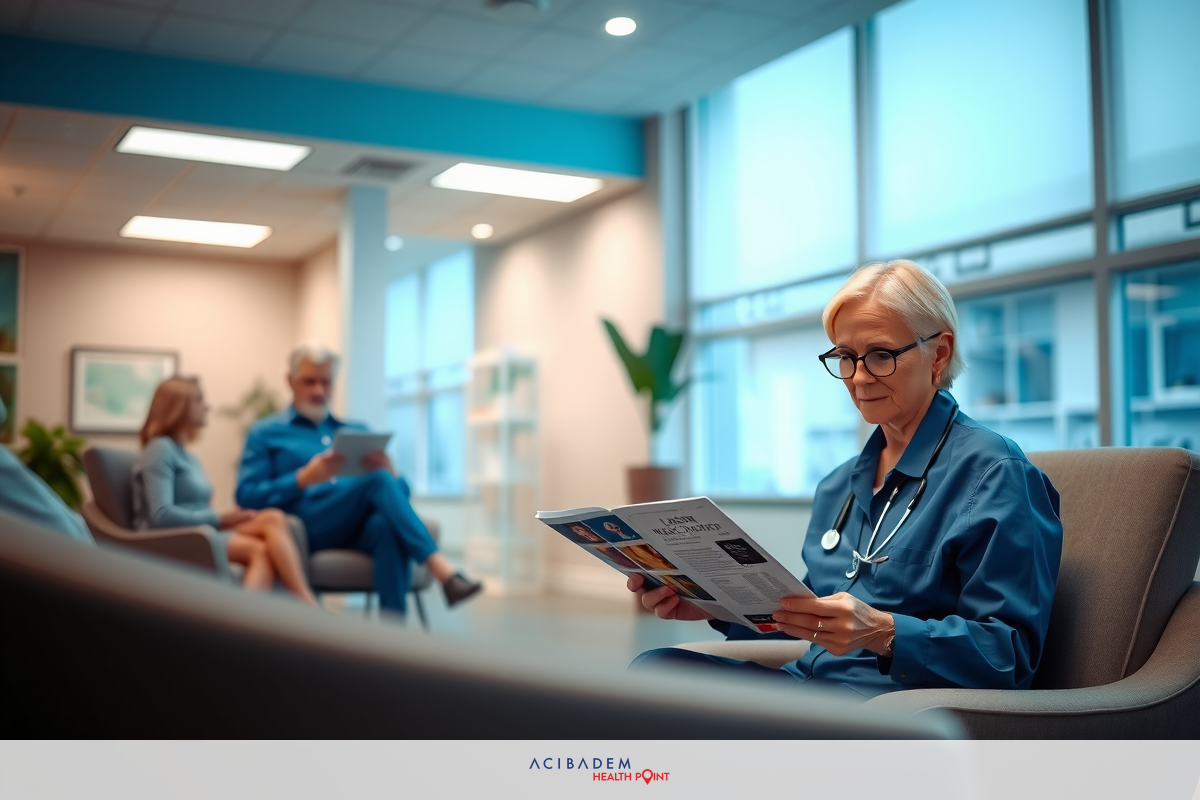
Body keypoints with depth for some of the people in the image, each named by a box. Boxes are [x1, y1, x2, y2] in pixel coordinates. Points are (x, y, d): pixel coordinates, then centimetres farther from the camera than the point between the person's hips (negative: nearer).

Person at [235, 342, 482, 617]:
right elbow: (246, 496, 1)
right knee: (377, 481, -31)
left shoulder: (357, 431, 27)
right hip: (305, 528, -3)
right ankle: (443, 571, -45)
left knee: (389, 525, -36)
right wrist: (305, 478, -15)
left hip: (359, 530, 4)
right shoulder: (266, 434, 17)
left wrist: (389, 472, -6)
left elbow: (401, 492, 19)